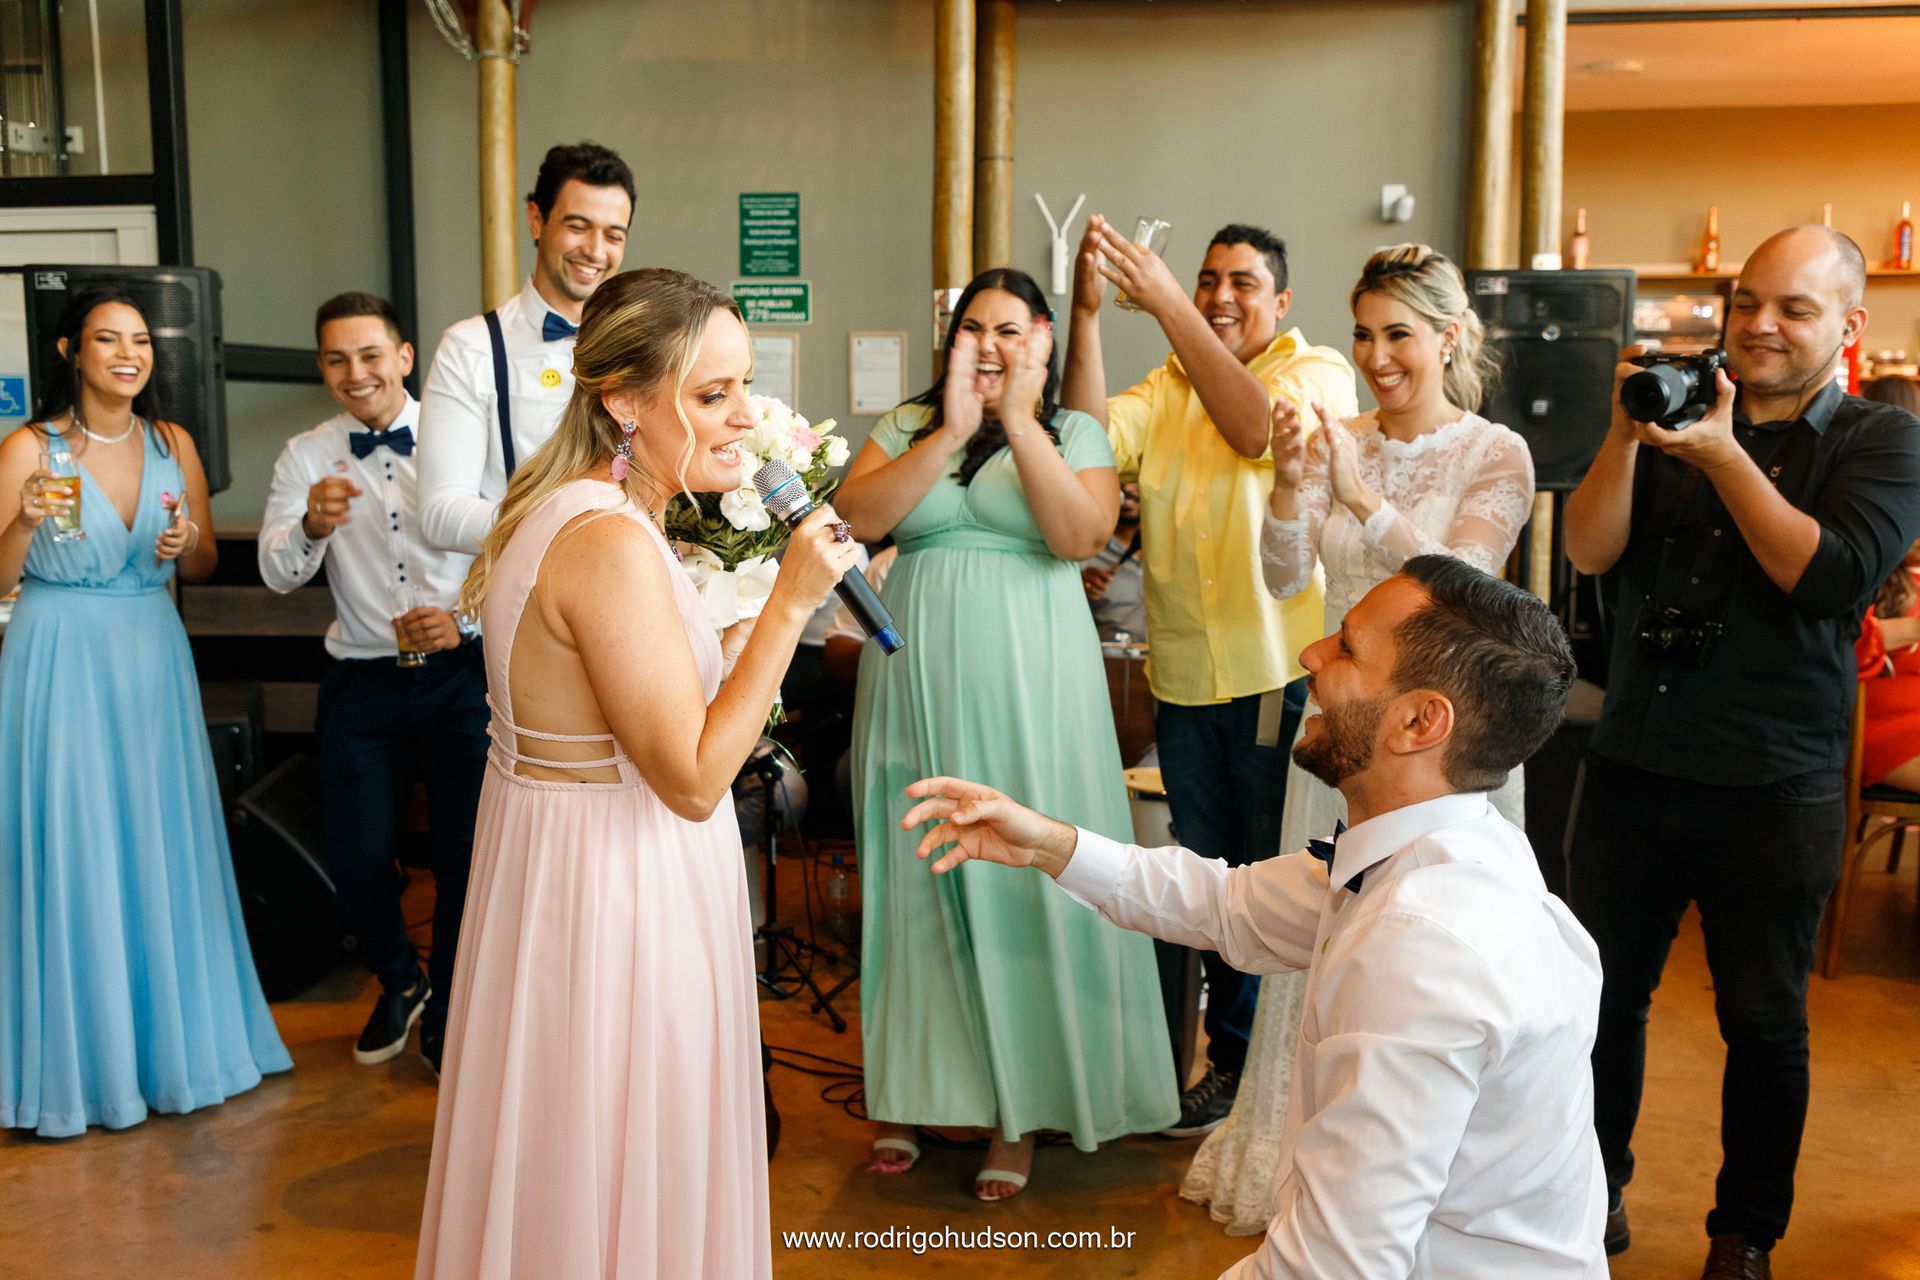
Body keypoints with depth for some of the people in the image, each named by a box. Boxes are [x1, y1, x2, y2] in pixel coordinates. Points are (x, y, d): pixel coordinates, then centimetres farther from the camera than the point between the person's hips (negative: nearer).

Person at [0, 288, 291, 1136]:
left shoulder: (173, 445, 6)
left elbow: (204, 569, 13)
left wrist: (184, 545, -8)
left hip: (152, 662, 4)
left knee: (163, 849, 9)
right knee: (71, 853, 1)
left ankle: (174, 1034, 25)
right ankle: (80, 1057, 16)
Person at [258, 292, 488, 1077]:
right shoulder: (307, 457, 5)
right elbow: (276, 574, -4)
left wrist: (466, 617, -19)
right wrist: (312, 525, -25)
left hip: (461, 675, -2)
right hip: (363, 683, 2)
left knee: (470, 859, -3)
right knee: (357, 864, 2)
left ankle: (447, 1024, 22)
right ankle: (399, 982, 35)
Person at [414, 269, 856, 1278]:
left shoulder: (571, 506, 7)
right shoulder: (611, 543, -25)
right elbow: (692, 779, -25)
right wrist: (790, 601, -24)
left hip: (562, 849, 10)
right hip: (612, 886, -10)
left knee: (561, 1163, 24)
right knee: (620, 1188, 8)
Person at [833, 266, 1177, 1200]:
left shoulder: (1074, 433, 5)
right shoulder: (904, 427, 10)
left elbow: (1078, 537, -12)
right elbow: (857, 518, -7)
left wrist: (1018, 421, -14)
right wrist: (950, 430, -13)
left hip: (1026, 683, -2)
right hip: (919, 679, 2)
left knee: (1021, 878, 0)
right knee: (917, 878, 9)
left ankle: (1019, 1109, 15)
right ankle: (913, 1091, 25)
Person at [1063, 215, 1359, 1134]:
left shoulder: (1319, 372, -1)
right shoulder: (1169, 384, 10)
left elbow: (1260, 426, -22)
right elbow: (1097, 433, -8)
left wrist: (1166, 307, -26)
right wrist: (1085, 313, -19)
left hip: (1283, 670, -4)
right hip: (1186, 676, 5)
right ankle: (1232, 1059, 33)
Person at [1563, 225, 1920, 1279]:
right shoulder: (1677, 415, 7)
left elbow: (1831, 576, -17)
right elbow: (1589, 550, -4)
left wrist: (1725, 454, -22)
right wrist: (1625, 431, -17)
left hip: (1774, 789, -2)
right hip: (1631, 767, 3)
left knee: (1764, 1022, 11)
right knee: (1601, 994, 12)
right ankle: (1596, 1193, 32)